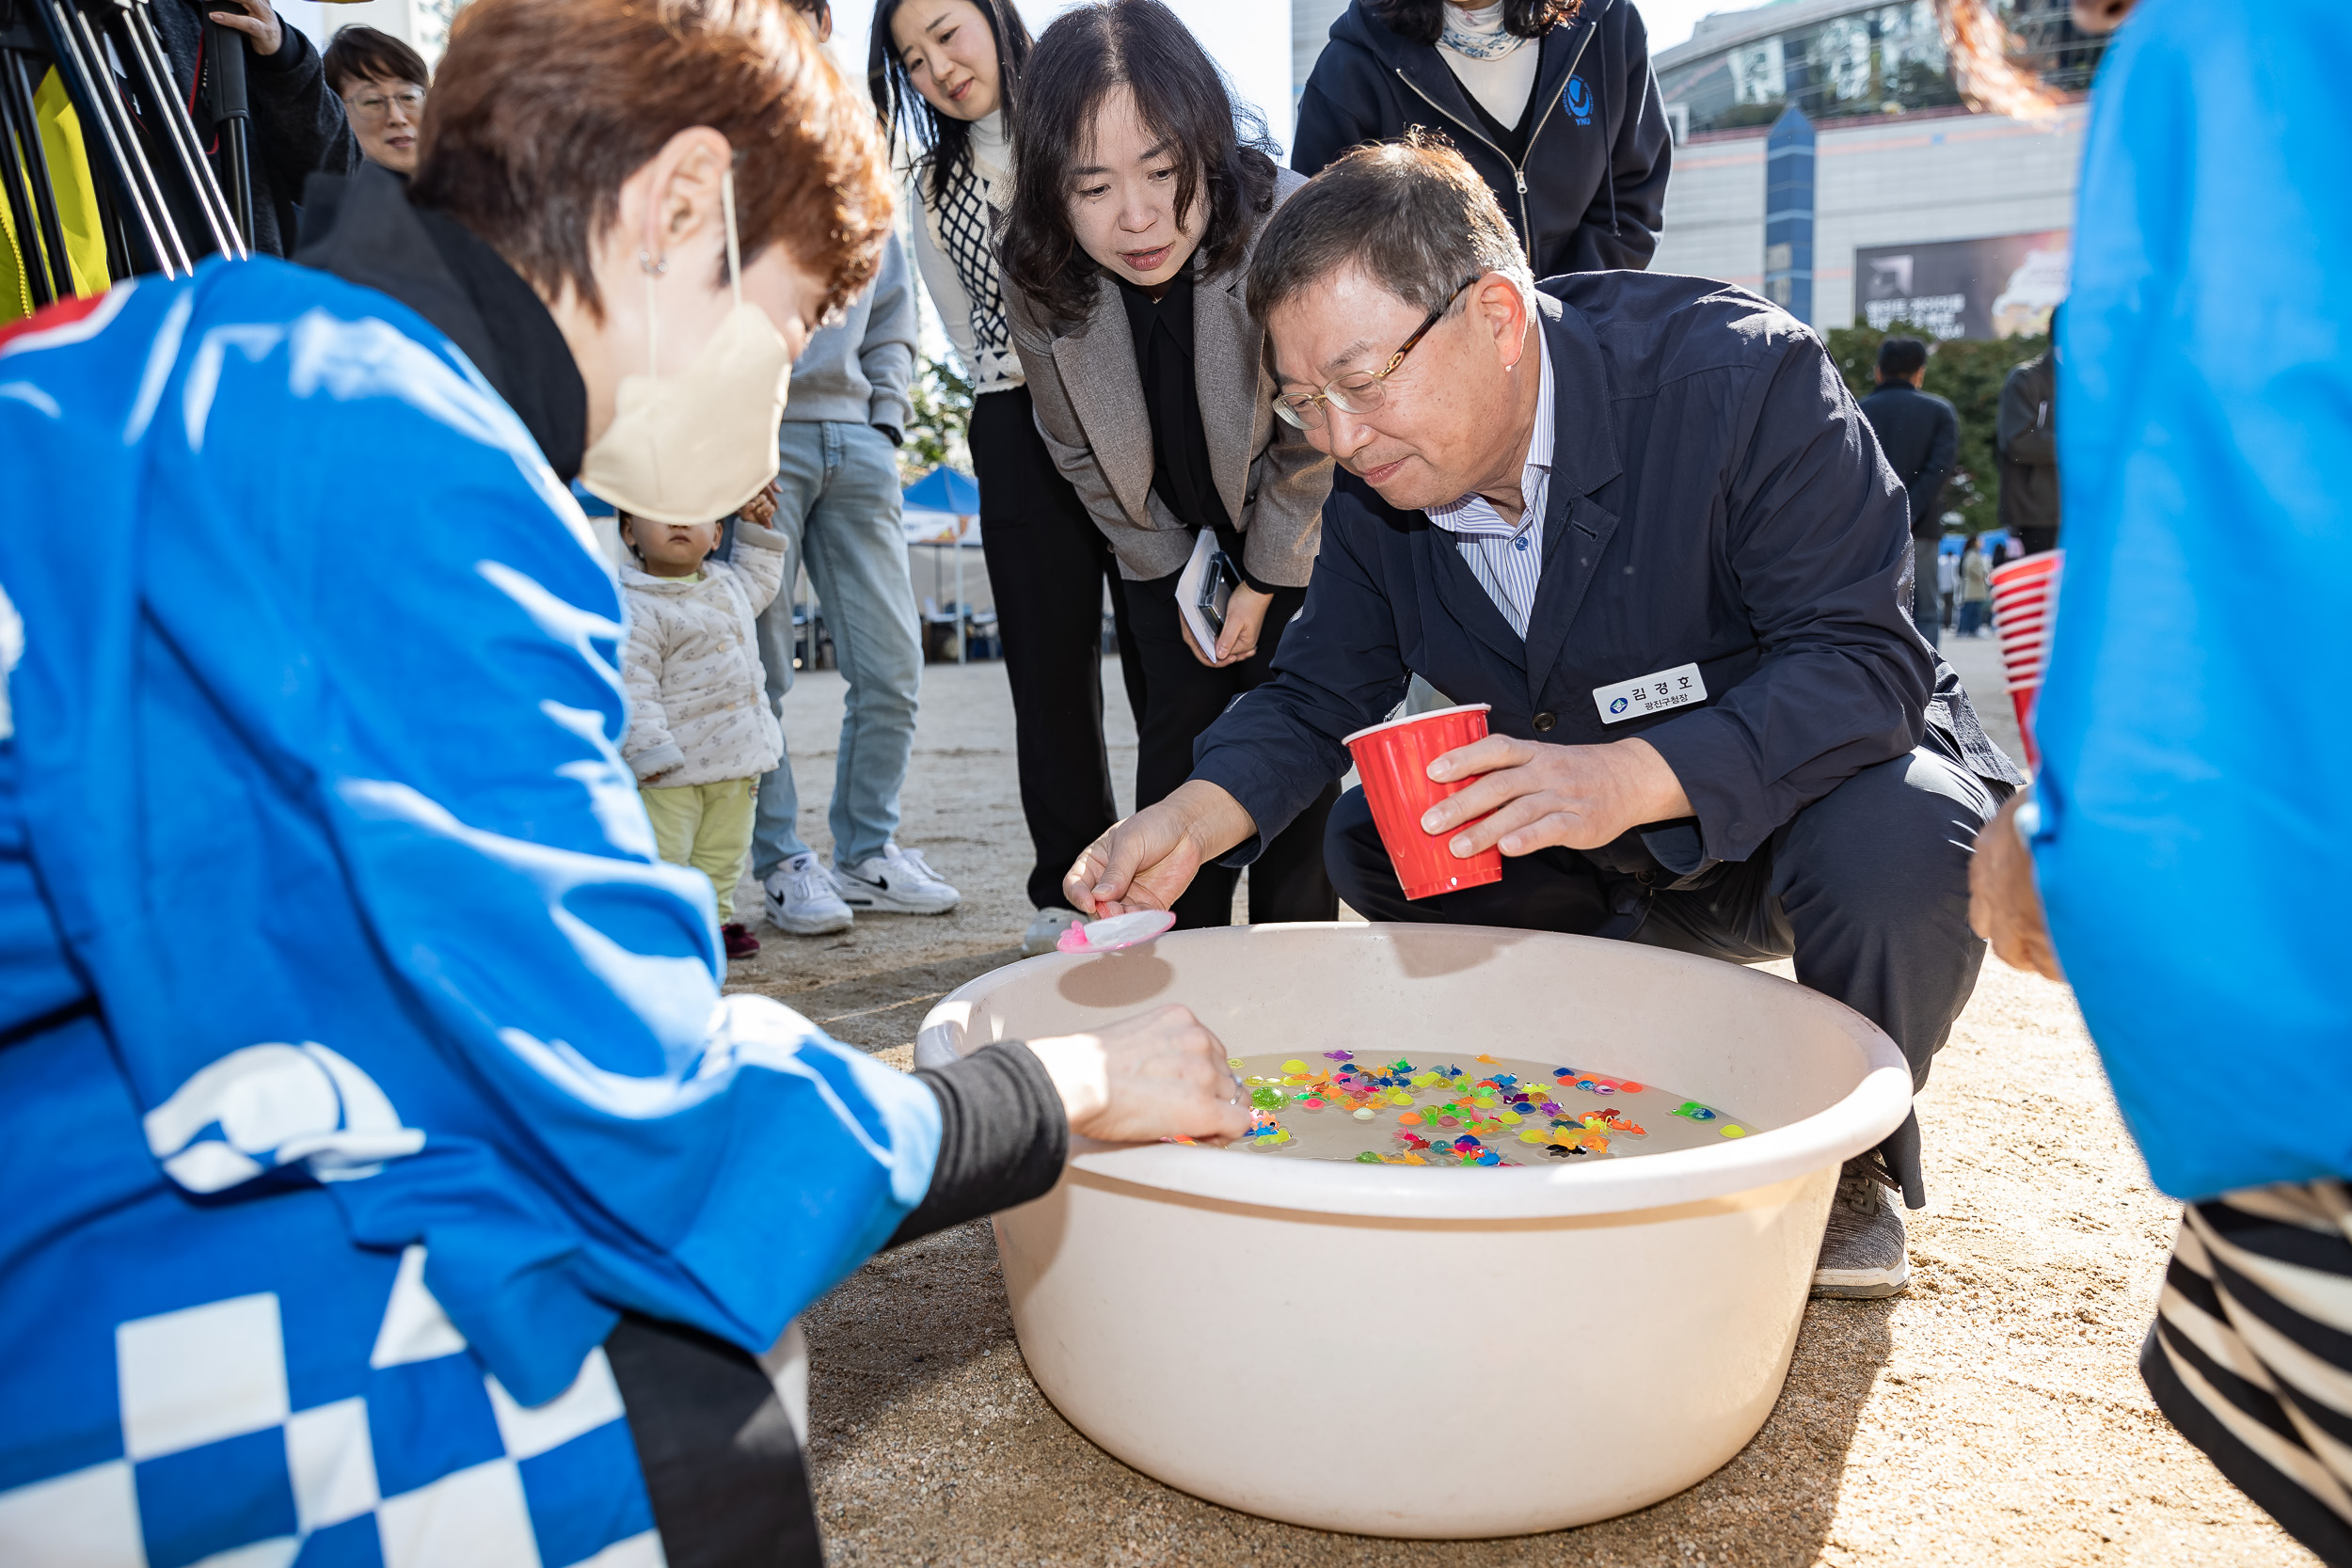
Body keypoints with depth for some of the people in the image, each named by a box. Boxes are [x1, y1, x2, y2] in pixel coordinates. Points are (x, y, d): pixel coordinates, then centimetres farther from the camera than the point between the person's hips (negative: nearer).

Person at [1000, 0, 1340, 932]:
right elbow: (1080, 453, -4)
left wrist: (1264, 584, -11)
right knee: (1177, 737, 1)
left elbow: (1314, 440, -19)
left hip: (1300, 535, -2)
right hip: (1173, 545, 3)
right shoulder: (1038, 282, -21)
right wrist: (1177, 575, -2)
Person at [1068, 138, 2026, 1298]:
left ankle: (1853, 1162, -4)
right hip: (1610, 852, 5)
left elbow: (1867, 660, -31)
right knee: (1368, 843, -10)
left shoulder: (1739, 375, -27)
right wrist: (1199, 815, -25)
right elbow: (1320, 693, -4)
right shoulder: (1375, 479, -10)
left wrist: (1632, 778, -47)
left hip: (1824, 768, -5)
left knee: (1896, 838, -36)